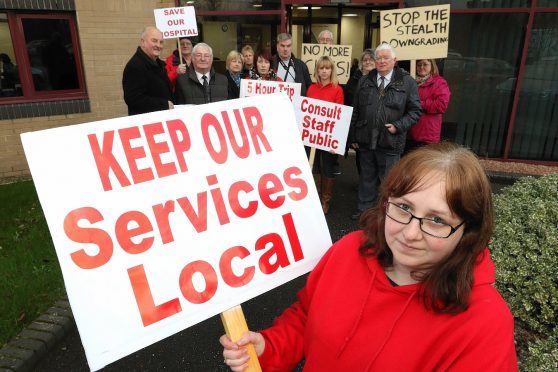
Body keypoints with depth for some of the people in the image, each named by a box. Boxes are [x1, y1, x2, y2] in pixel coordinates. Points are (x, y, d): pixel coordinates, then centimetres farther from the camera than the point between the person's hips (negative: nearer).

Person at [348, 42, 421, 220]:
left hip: (390, 141, -3)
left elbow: (415, 111, 0)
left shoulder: (407, 82, -1)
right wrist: (353, 136, 8)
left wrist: (398, 126, -14)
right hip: (365, 139, 3)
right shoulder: (365, 82, 9)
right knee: (367, 176, 15)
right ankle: (364, 208, 30)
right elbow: (355, 111, 10)